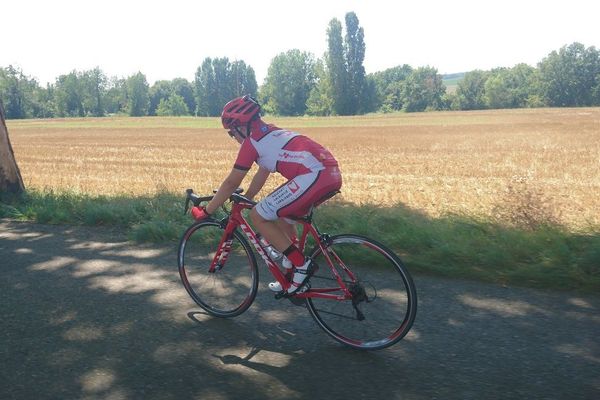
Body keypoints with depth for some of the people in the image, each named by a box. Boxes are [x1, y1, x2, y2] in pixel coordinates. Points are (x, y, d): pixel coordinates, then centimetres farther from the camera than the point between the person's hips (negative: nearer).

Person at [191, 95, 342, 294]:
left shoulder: (252, 141, 2)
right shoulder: (271, 134, 27)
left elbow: (231, 183, 6)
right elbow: (262, 175, 35)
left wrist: (206, 211, 17)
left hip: (312, 177, -10)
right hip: (333, 175, 10)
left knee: (258, 216, 1)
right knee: (283, 216, 27)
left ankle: (301, 265, 1)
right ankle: (292, 278, 31)